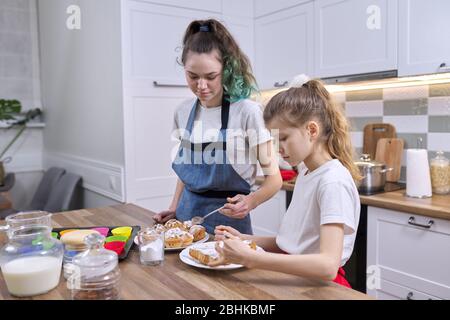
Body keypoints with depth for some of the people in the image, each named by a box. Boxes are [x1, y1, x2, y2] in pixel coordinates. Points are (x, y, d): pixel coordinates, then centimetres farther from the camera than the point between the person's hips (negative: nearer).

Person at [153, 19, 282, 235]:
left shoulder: (247, 112, -17)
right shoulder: (183, 112, -1)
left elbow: (274, 179, -12)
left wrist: (250, 201, -29)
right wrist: (175, 207, 5)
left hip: (228, 219, -4)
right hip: (188, 214, 5)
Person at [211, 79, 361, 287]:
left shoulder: (334, 182, -18)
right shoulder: (305, 172, 8)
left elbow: (328, 265, -27)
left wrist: (251, 258, -31)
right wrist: (244, 239, 2)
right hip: (293, 276, 7)